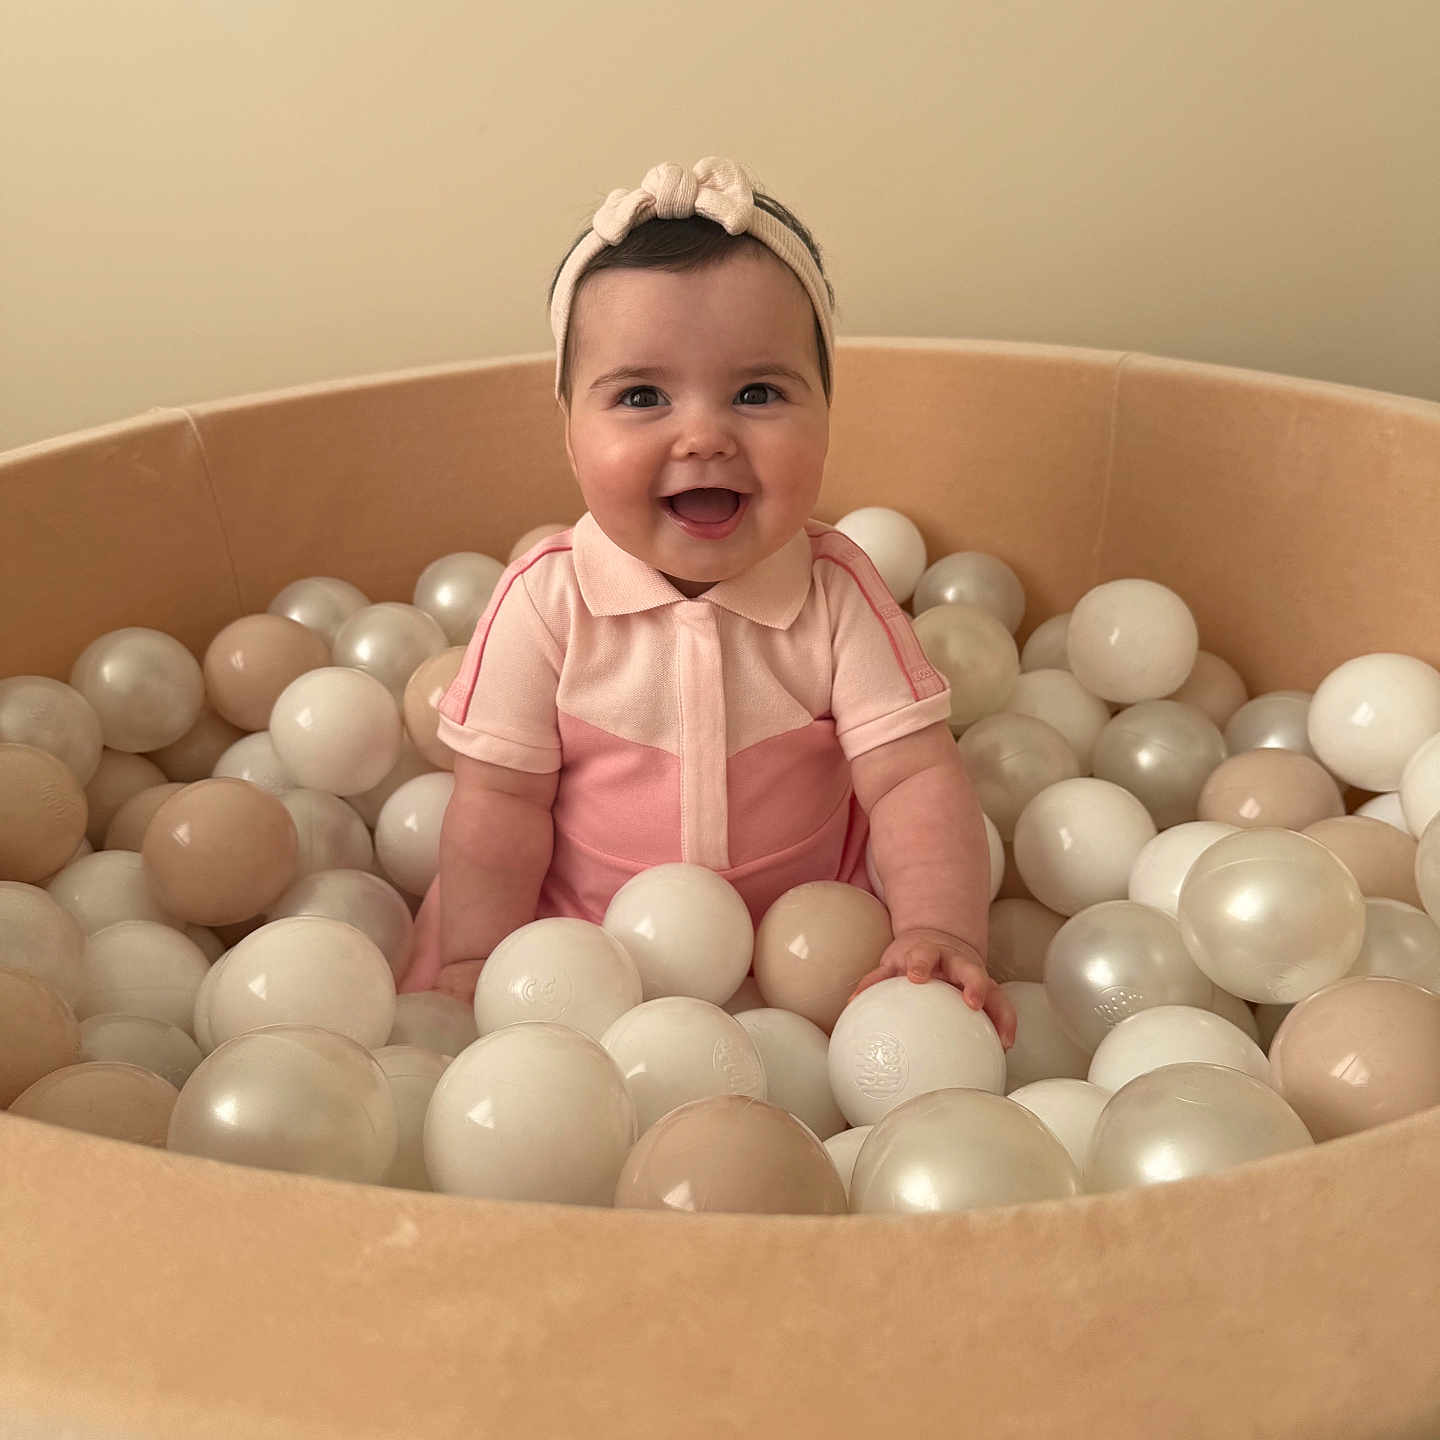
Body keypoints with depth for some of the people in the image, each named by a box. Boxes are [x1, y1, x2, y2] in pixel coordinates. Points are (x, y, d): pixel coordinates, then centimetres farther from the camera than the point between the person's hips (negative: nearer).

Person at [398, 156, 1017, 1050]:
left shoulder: (839, 591, -14)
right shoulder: (544, 601, -16)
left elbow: (914, 777, -17)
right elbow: (501, 800, -11)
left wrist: (943, 931, -31)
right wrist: (478, 963, -14)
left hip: (801, 939, 1)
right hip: (575, 932, -1)